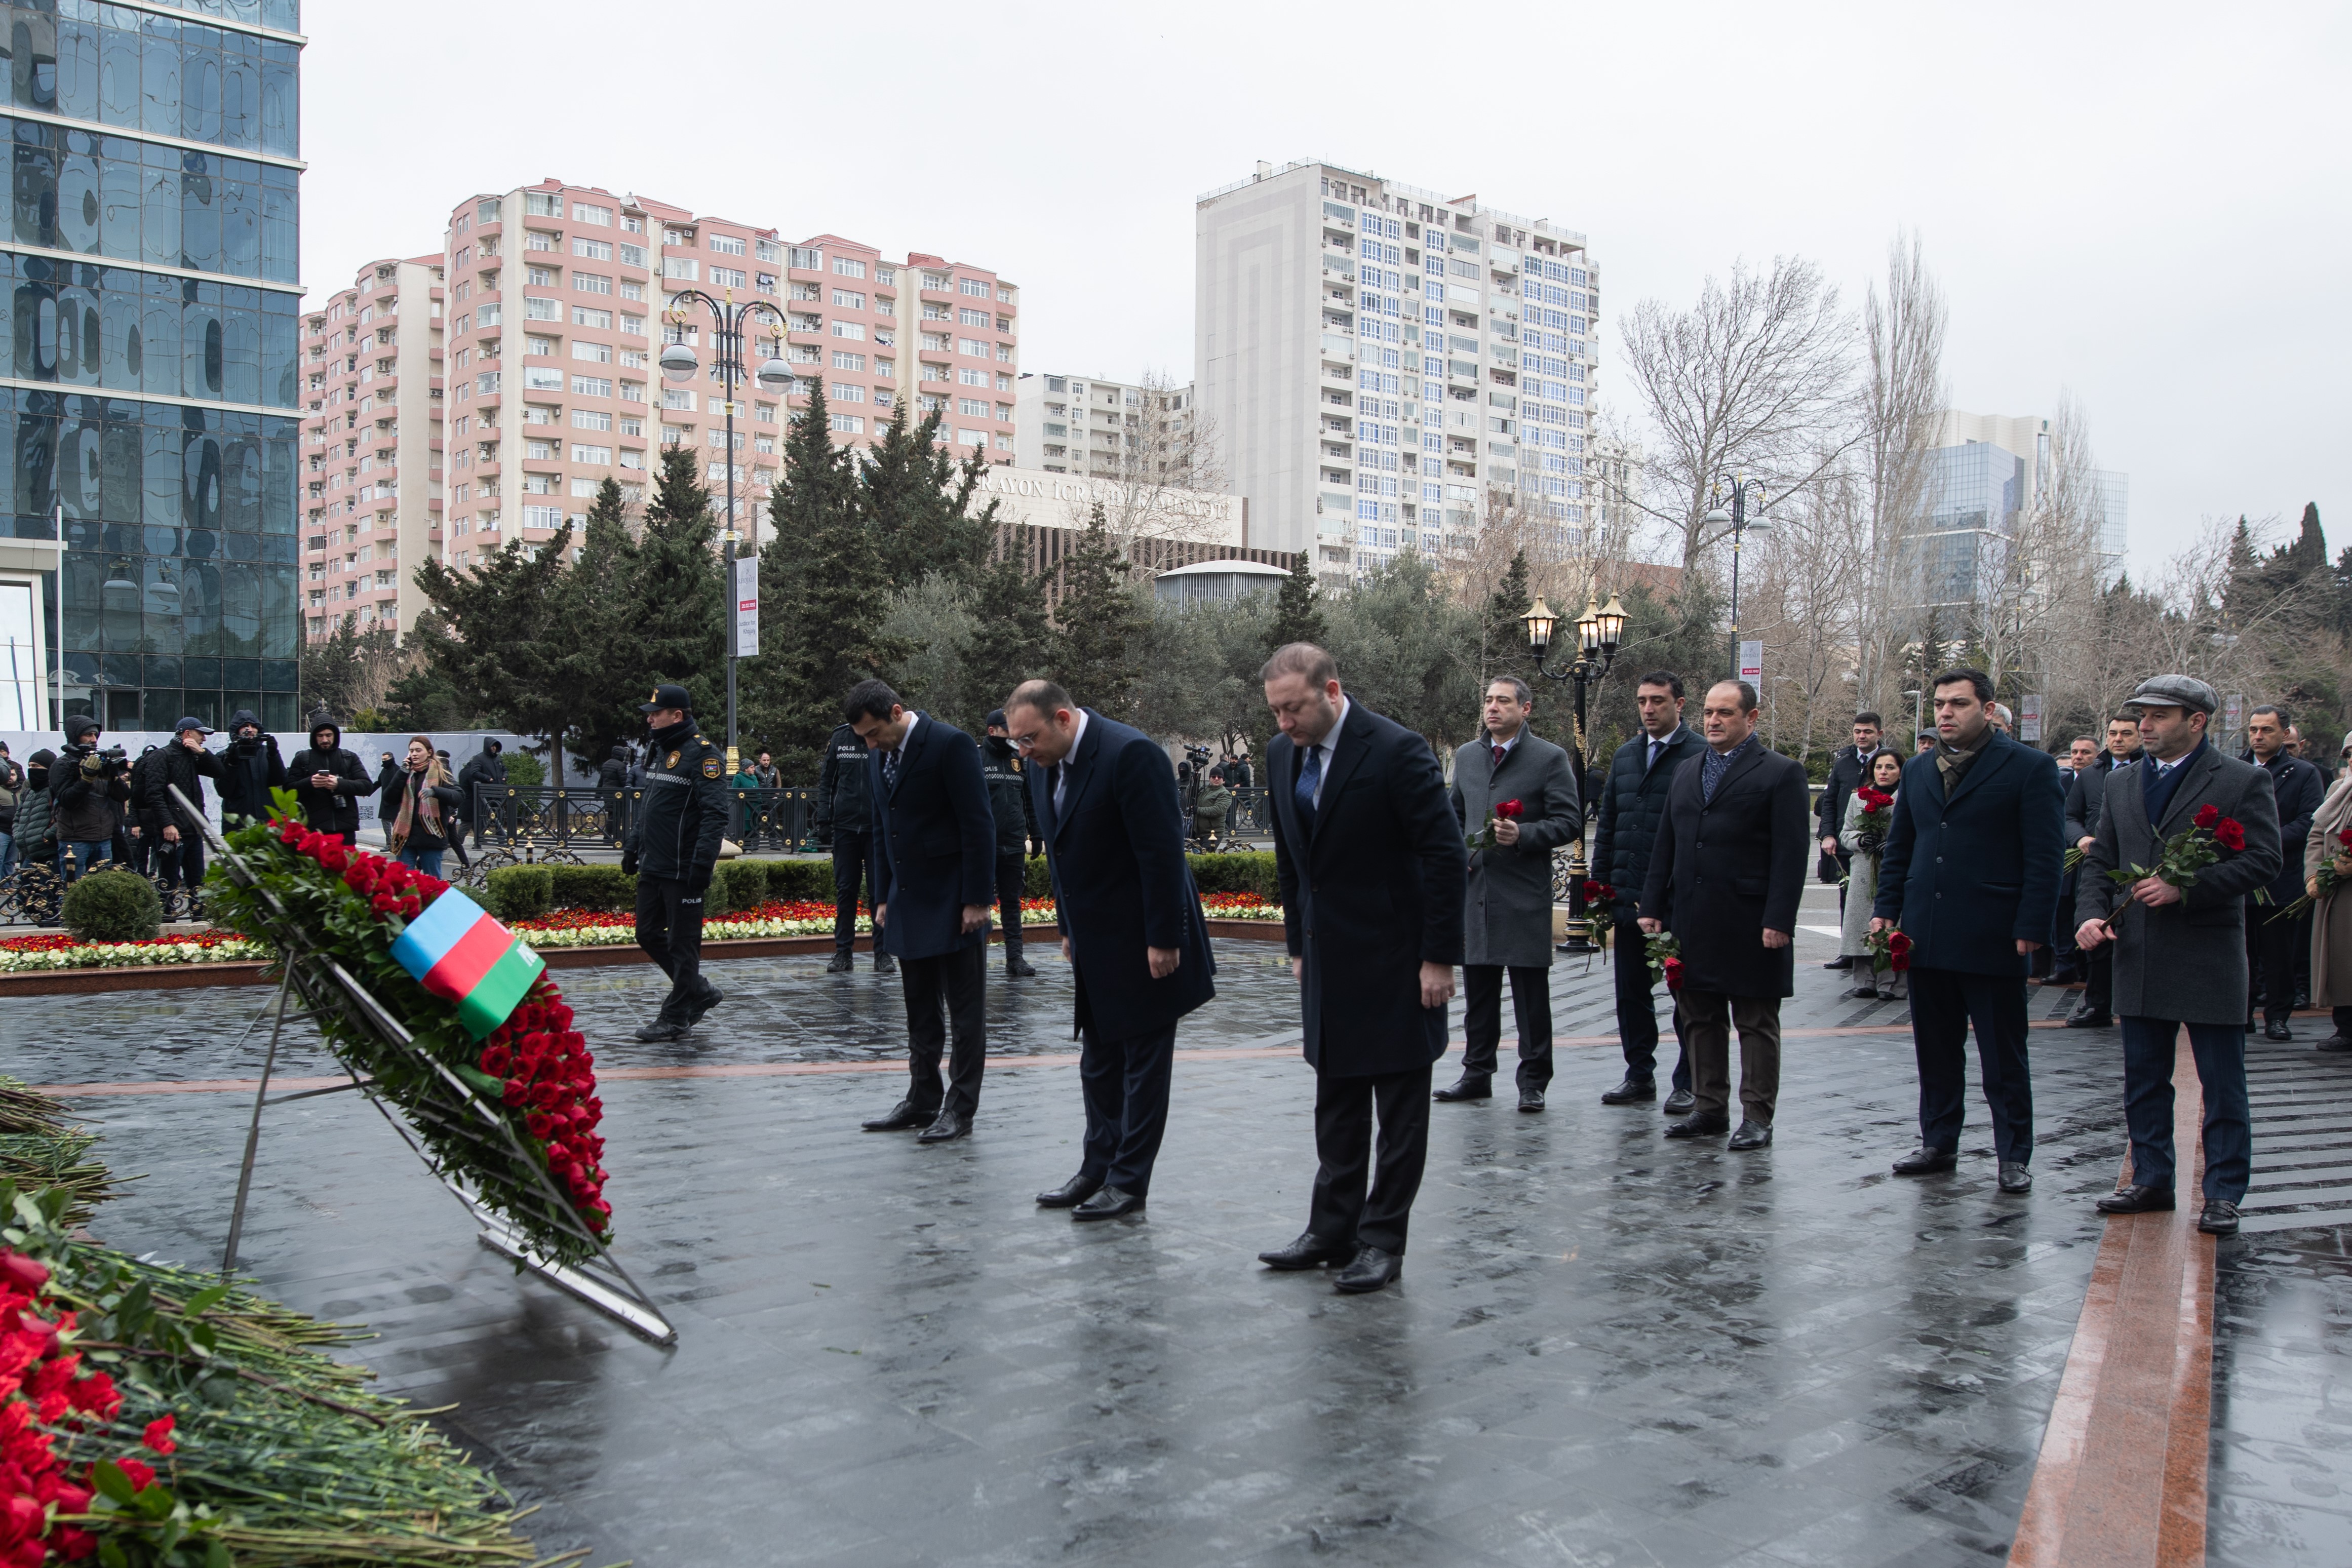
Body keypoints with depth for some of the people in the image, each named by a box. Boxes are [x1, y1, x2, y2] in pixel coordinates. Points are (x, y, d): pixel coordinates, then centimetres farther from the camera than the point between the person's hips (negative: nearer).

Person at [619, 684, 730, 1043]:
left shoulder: (704, 755, -14)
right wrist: (632, 846, 20)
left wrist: (702, 865, -25)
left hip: (683, 872, -9)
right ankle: (701, 991, 27)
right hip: (652, 867, 9)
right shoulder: (661, 751, 14)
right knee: (649, 934, 14)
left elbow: (715, 815, -20)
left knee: (682, 943, 0)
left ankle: (675, 1017, 10)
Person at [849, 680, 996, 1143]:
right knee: (920, 1011, 13)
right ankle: (922, 1101, 22)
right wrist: (883, 898, 14)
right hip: (909, 904, 8)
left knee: (965, 1009, 2)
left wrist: (977, 900, -16)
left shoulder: (951, 745, -13)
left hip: (954, 905, -7)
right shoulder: (878, 758, 10)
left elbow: (979, 826, -15)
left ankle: (960, 1108, 8)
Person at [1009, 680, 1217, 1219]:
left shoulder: (1130, 754, -22)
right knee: (1098, 1063, 16)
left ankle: (1129, 1182, 11)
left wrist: (1163, 940, -21)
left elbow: (1162, 853, -22)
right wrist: (1069, 929, 14)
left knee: (1143, 1063, 3)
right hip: (1095, 943, 8)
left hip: (1142, 944, -8)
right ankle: (1099, 1168, 27)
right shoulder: (1044, 766, 4)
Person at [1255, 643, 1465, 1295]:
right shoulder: (1282, 755, 4)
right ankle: (1332, 1230, 25)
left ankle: (1383, 1240, 12)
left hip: (1396, 960, -7)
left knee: (1400, 1106, 4)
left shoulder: (1397, 751, -18)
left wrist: (1440, 958, -16)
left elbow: (1447, 856, -16)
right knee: (1336, 1101, 15)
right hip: (1329, 959, 7)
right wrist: (1299, 945, 13)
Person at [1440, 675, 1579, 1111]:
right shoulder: (1467, 756, 13)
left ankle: (1533, 1082, 11)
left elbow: (1569, 821, -6)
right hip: (1475, 891, 5)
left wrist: (1523, 835, -20)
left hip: (1524, 895, -5)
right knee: (1477, 989, 12)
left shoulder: (1550, 759, -3)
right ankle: (1477, 1074, 22)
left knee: (1531, 994, 2)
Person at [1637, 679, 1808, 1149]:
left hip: (1750, 928, -6)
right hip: (1693, 925, 6)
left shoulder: (1781, 774, -3)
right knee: (1702, 1019, 11)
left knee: (1756, 1024, 3)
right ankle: (1709, 1107, 21)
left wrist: (1778, 920, -16)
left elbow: (1791, 854, -9)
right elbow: (1665, 847, 16)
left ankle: (1757, 1117, 9)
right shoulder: (1687, 775, 15)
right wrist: (1654, 907, 9)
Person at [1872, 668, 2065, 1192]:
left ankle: (2013, 1157, 14)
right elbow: (1898, 848, 18)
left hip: (1993, 940, -5)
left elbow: (2045, 856, -7)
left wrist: (2032, 928, -13)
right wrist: (1887, 910, 8)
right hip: (1927, 936, 5)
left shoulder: (2030, 767, -4)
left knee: (2003, 1057, 4)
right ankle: (1938, 1143, 23)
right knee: (1936, 1051, 12)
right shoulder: (1918, 770, 13)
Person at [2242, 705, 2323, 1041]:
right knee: (2240, 952, 6)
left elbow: (2309, 822, -8)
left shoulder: (2304, 774, 4)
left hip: (2281, 879, -2)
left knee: (2279, 954, 3)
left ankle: (2277, 1016, 11)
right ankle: (2241, 1013, 15)